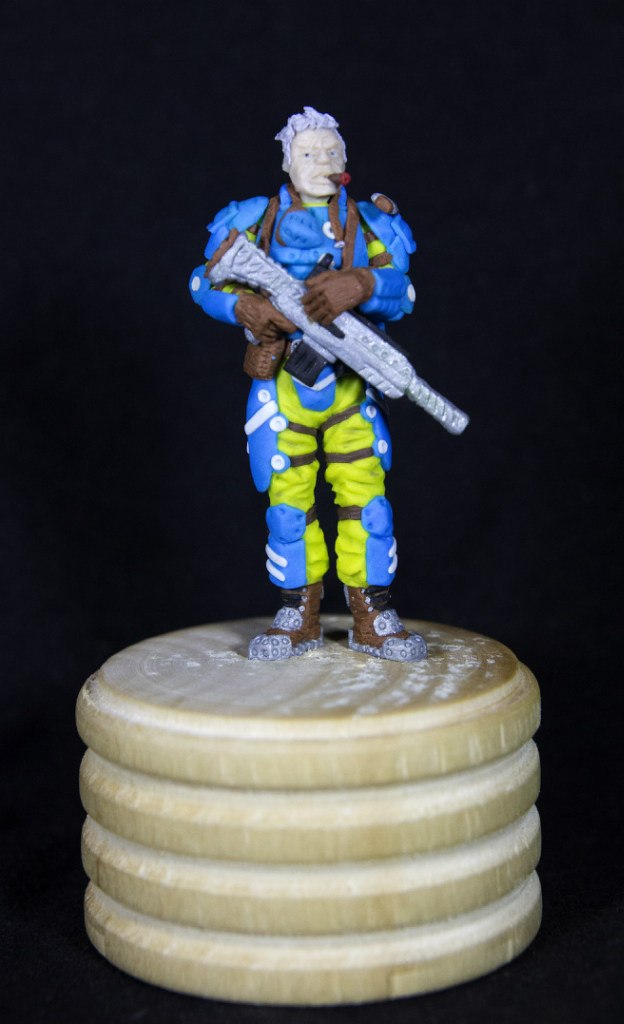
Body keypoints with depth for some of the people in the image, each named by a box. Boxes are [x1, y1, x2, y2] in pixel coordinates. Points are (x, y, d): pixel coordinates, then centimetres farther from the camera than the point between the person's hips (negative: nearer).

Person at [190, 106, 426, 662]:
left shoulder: (366, 223, 3)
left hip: (350, 389, 0)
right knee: (288, 504, 5)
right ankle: (299, 617, 19)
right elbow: (205, 281, 2)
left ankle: (373, 620, 10)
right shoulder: (258, 220, 4)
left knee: (367, 499, -2)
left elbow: (401, 292, -12)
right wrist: (247, 307, -18)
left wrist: (358, 284, -33)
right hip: (282, 388, 0)